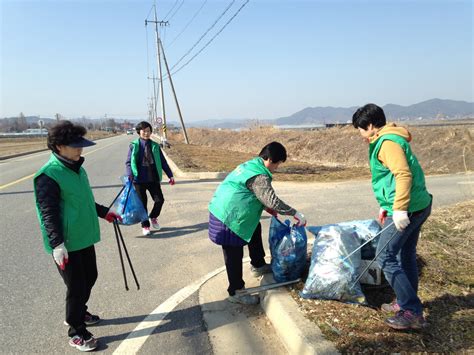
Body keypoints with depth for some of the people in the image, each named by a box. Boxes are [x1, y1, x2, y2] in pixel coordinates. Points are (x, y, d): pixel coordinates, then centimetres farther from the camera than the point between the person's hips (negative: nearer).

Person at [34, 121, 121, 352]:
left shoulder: (77, 168, 7)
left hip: (85, 238, 8)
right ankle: (76, 333, 23)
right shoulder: (48, 175, -19)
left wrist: (104, 212, 25)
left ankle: (78, 313, 45)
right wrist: (57, 244, -26)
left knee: (90, 278, 22)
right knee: (77, 287, 3)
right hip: (66, 244, -8)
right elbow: (48, 213, -21)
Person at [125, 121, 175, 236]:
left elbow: (163, 161, 7)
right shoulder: (134, 146, -2)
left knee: (159, 200, -1)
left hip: (153, 179, 2)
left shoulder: (155, 146, 4)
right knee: (142, 203, 6)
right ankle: (145, 225, 23)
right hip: (139, 179, -2)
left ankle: (153, 217, 28)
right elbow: (128, 162, -3)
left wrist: (170, 175, 4)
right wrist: (130, 175, -18)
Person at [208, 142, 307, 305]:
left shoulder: (250, 165, 10)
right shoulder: (259, 176, -22)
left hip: (224, 211, 11)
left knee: (255, 228, 25)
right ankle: (236, 292, 16)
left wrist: (266, 207, 20)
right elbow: (273, 201, -26)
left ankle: (258, 265, 39)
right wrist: (296, 214, -18)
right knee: (234, 255, 1)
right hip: (227, 218, -11)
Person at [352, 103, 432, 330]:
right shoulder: (387, 140, 16)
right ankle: (407, 303, 32)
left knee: (385, 257, -5)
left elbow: (404, 175, -26)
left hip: (407, 209, -10)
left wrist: (399, 209, -28)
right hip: (418, 206, 10)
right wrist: (386, 206, 23)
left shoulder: (387, 142, -15)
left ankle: (412, 312, 0)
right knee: (406, 255, 19)